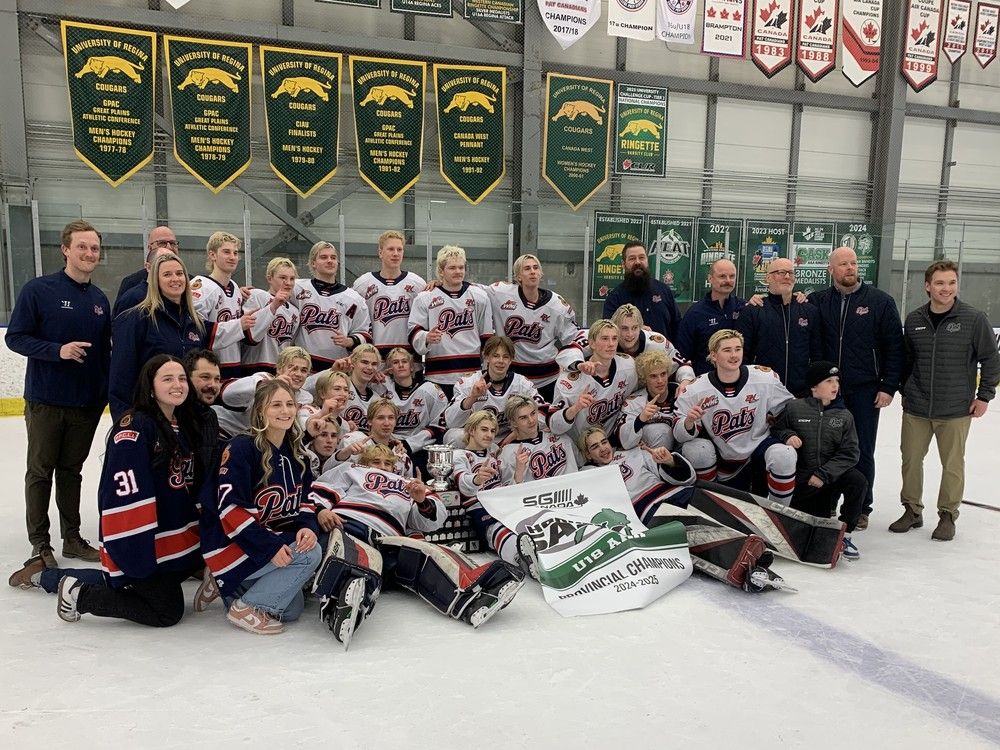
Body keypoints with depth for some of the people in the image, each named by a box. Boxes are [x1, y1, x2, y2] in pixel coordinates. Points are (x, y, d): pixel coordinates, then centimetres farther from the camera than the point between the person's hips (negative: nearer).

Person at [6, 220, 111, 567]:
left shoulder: (100, 299, 7)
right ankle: (39, 542, 17)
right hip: (45, 401, -4)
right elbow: (15, 337, -9)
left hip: (88, 404, 4)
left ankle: (72, 538, 22)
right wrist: (57, 350, -23)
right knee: (41, 471, 7)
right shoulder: (38, 290, -8)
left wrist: (109, 392, 9)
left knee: (72, 470, 13)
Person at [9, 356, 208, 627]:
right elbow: (124, 496, -24)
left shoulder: (186, 427, 9)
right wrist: (137, 554, -25)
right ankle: (79, 595, 7)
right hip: (140, 544, -9)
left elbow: (194, 486, 17)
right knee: (167, 612, -6)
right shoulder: (133, 427, -19)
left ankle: (43, 575, 40)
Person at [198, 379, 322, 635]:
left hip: (275, 539, 8)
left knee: (291, 611, 7)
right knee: (309, 554, -23)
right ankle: (246, 608, -9)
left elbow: (304, 499, 7)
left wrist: (307, 526, -16)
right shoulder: (241, 448, -19)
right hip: (229, 545, -8)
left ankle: (228, 584, 20)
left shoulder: (296, 453, 4)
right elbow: (229, 508, -24)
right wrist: (270, 546, -29)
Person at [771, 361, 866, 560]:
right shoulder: (794, 408, -5)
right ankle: (826, 511, 30)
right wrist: (787, 435, -17)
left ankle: (844, 534, -10)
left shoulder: (844, 416, 1)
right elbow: (775, 430, 7)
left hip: (832, 476, 1)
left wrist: (824, 474, -18)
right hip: (801, 481, -1)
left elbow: (849, 453, -6)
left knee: (858, 482, -29)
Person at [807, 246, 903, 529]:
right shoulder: (819, 301, 2)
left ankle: (861, 508, 20)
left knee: (862, 452, 7)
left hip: (866, 391, -2)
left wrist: (888, 387, -7)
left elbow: (894, 346, -3)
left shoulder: (880, 301, -2)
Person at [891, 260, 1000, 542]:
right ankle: (912, 511, 25)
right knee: (911, 459, 8)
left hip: (956, 411, -2)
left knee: (952, 465, 8)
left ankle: (947, 516, 24)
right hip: (916, 409, 3)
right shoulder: (914, 320, 2)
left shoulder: (973, 319, -7)